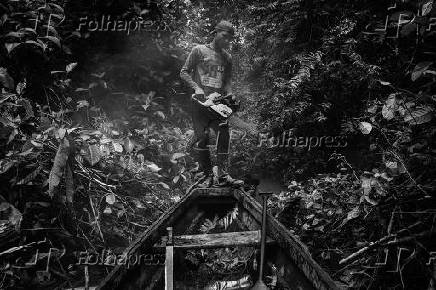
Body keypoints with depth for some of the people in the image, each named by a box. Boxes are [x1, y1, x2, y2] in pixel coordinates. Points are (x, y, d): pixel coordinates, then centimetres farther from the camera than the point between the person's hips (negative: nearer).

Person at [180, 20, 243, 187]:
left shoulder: (227, 57, 15)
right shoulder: (199, 51, 1)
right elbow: (184, 72, 1)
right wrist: (196, 88, -12)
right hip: (201, 102, -4)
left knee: (224, 136, -8)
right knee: (201, 138, -2)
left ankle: (223, 176, -6)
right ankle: (207, 176, 8)